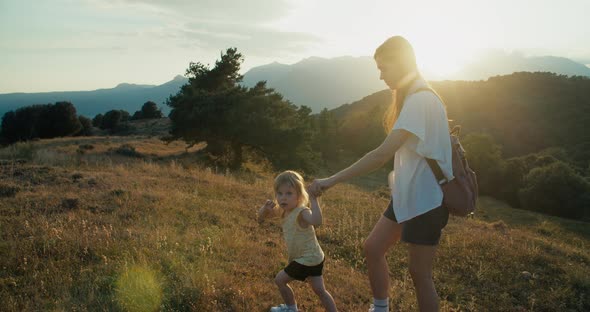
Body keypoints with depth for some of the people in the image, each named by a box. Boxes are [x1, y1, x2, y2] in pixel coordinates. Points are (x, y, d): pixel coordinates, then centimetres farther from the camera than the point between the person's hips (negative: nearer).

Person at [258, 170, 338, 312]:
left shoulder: (302, 212, -29)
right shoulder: (283, 209, -1)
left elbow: (317, 221, -51)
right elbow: (261, 217, 6)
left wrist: (313, 199, -48)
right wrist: (266, 208, -15)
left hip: (307, 260, -9)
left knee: (280, 279, 7)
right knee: (320, 290, 17)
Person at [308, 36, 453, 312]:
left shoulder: (421, 100, -21)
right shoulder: (412, 97, 12)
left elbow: (382, 154, -30)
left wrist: (331, 181, -28)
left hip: (425, 200, -9)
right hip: (406, 195, 9)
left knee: (419, 273, 1)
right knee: (373, 247, 11)